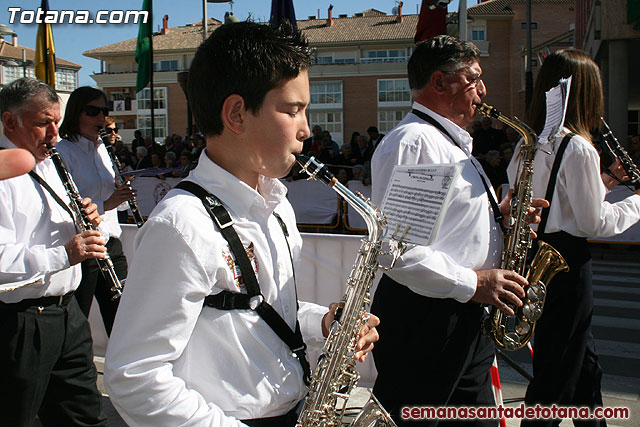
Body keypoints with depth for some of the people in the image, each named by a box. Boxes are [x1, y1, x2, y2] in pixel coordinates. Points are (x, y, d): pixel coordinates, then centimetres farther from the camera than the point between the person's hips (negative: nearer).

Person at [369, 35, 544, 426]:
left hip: (467, 320, 10)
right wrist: (472, 283, -22)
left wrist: (499, 214, 8)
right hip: (421, 319, -10)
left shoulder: (451, 144, 18)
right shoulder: (411, 141, -17)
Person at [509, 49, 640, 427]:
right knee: (558, 373, 4)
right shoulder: (577, 148, -17)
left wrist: (605, 180, 16)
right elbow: (594, 223, -14)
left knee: (586, 366, 23)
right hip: (567, 264, -9)